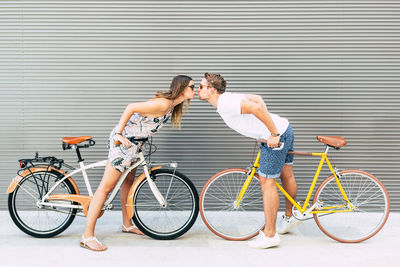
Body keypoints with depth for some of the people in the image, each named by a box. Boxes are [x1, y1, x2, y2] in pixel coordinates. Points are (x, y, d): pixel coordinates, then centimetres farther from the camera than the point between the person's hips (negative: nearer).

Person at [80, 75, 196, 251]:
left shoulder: (172, 104, 8)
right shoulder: (163, 104, -22)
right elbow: (131, 108, -24)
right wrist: (119, 133, -21)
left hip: (134, 142, 10)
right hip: (124, 140, -10)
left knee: (128, 182, 21)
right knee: (107, 186, -8)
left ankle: (127, 224, 37)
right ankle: (87, 235, -5)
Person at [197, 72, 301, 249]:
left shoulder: (225, 104, -20)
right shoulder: (227, 98, 11)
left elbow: (257, 107, -32)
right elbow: (257, 98, 22)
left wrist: (274, 134, -26)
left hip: (277, 136, -10)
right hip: (284, 129, 10)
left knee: (266, 182, -5)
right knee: (286, 176, 23)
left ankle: (269, 235, 2)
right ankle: (289, 217, 43)